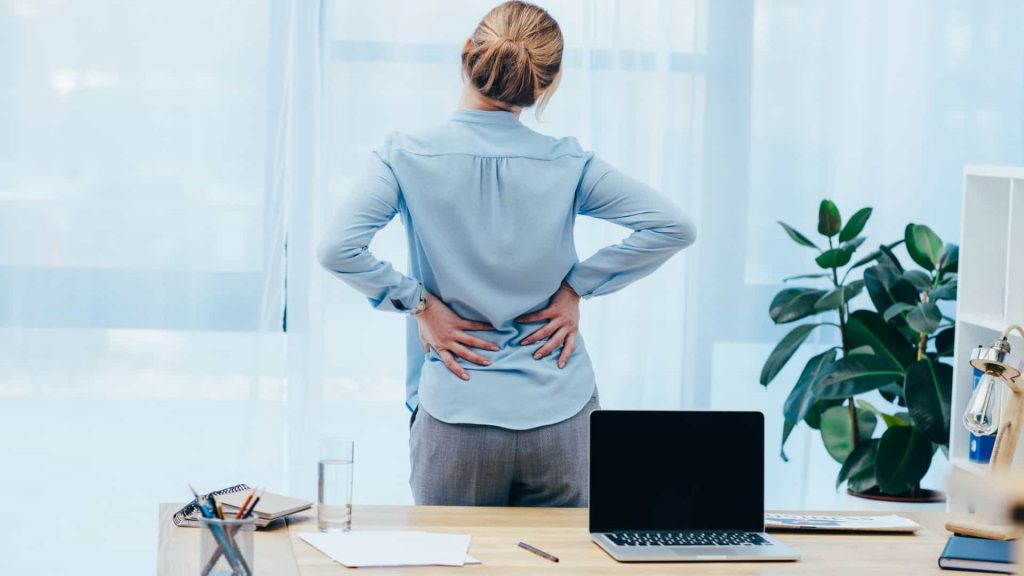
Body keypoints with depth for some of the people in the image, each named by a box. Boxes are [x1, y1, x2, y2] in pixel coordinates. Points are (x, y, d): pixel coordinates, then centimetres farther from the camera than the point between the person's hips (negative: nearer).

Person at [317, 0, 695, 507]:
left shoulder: (408, 158, -6)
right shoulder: (566, 164, -2)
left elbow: (337, 248, -17)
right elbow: (672, 227, -3)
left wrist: (417, 302, -5)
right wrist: (575, 287, 0)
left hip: (456, 417, -1)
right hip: (560, 417, 1)